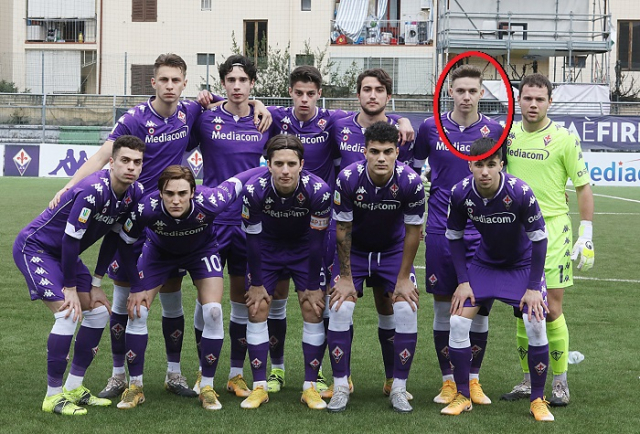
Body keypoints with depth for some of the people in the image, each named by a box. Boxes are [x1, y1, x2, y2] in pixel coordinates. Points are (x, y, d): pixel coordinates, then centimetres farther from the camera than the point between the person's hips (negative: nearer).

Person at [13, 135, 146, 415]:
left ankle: (74, 387, 14)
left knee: (98, 311, 5)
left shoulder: (134, 194, -6)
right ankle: (53, 396, -9)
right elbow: (70, 239, -27)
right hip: (34, 247, -9)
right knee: (68, 314, -20)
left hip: (64, 254, 9)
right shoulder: (93, 190, -31)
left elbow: (113, 239, 6)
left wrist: (95, 284, 6)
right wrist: (70, 288, -18)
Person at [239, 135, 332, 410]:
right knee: (257, 308, -7)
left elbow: (316, 240, -19)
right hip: (267, 247, 1)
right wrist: (256, 283, -10)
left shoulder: (318, 190, -31)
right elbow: (253, 238, -17)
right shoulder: (254, 190, -30)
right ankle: (259, 387, 1)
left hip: (305, 249, 0)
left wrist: (313, 286, -12)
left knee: (314, 309, -8)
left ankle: (310, 387, 0)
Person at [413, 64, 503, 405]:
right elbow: (413, 167, 15)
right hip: (440, 232, 0)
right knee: (443, 306, 4)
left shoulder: (494, 130, 1)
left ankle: (473, 380, 18)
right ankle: (449, 381, 16)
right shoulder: (430, 127, 2)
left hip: (481, 234, 0)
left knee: (479, 308, 3)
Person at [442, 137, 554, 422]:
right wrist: (463, 281, -9)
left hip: (523, 263, -2)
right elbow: (454, 236, -5)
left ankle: (538, 401, 1)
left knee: (536, 325, -17)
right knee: (458, 321, -9)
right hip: (485, 262, 3)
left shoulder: (520, 192, -30)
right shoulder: (460, 193, -21)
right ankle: (462, 397, 7)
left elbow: (539, 238, -19)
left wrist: (533, 287, -18)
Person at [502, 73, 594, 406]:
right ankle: (528, 381, 18)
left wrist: (586, 235, -6)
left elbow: (583, 187, -2)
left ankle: (560, 383, 9)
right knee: (522, 310, 8)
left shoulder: (564, 139, -6)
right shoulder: (507, 134, 6)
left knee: (550, 310, -4)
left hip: (551, 230, -4)